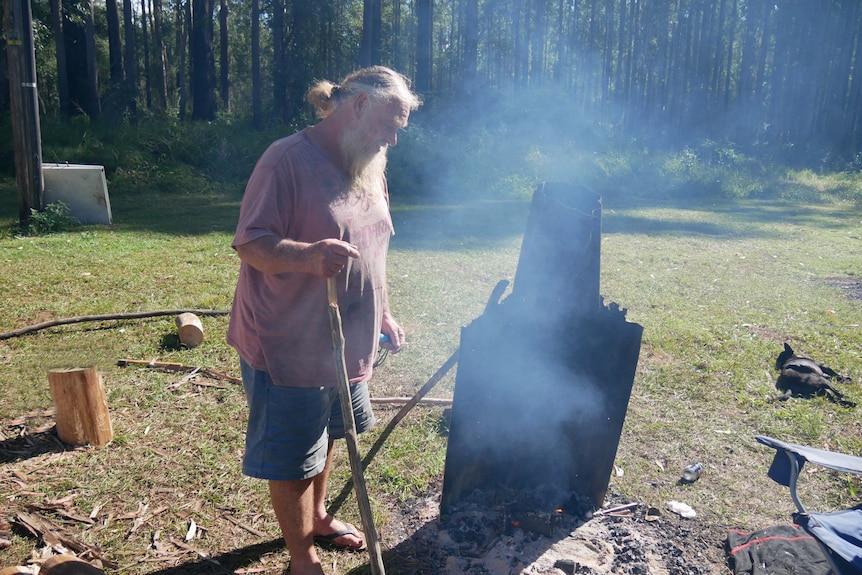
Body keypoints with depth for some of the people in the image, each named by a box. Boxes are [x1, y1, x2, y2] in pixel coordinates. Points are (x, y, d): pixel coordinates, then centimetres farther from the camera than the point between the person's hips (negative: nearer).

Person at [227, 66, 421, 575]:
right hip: (289, 347, -8)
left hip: (349, 343, 8)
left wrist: (384, 314, 17)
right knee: (292, 458, 7)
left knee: (324, 439, 24)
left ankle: (317, 518, 47)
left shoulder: (369, 169, 10)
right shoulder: (288, 159, -17)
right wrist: (306, 256, -41)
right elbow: (250, 244, -22)